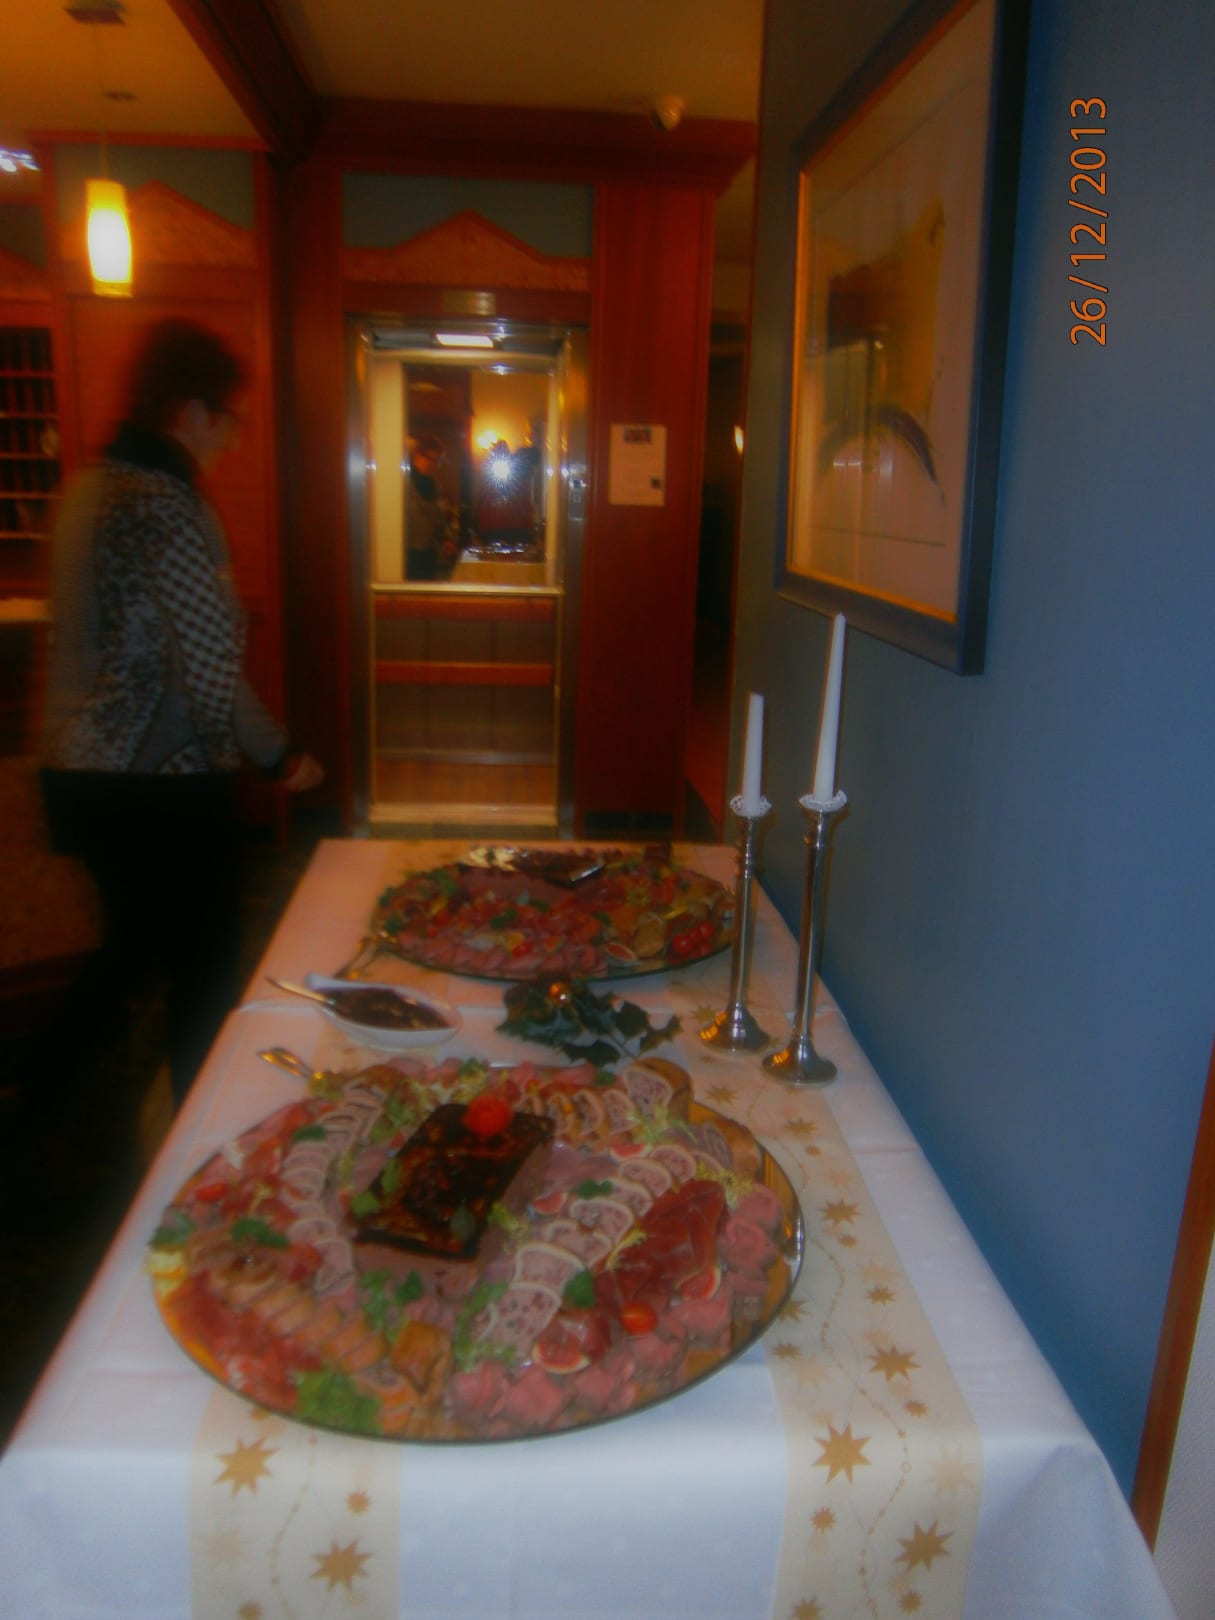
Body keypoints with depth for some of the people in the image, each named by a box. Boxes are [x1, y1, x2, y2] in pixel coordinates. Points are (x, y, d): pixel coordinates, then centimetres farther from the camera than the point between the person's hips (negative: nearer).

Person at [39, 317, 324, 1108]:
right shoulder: (169, 508, -20)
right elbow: (211, 676, -22)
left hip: (81, 770, 9)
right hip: (164, 784, -9)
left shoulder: (88, 488, 9)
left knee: (131, 941, 25)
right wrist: (281, 755, -8)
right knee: (203, 969, 8)